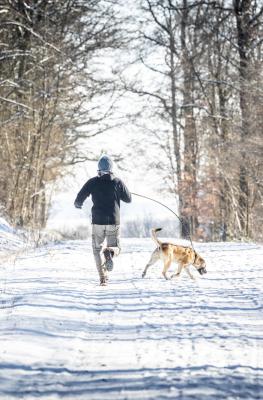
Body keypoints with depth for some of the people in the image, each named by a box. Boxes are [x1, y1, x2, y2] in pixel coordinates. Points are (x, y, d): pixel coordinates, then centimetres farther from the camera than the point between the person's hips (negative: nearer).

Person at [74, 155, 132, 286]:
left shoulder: (93, 182, -3)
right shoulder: (117, 182, -2)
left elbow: (80, 197, -1)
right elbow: (128, 199, 4)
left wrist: (78, 204, 22)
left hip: (98, 221, 0)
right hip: (113, 221, 0)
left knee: (98, 250, 13)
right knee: (115, 248, 14)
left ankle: (103, 278, -2)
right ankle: (109, 253, -24)